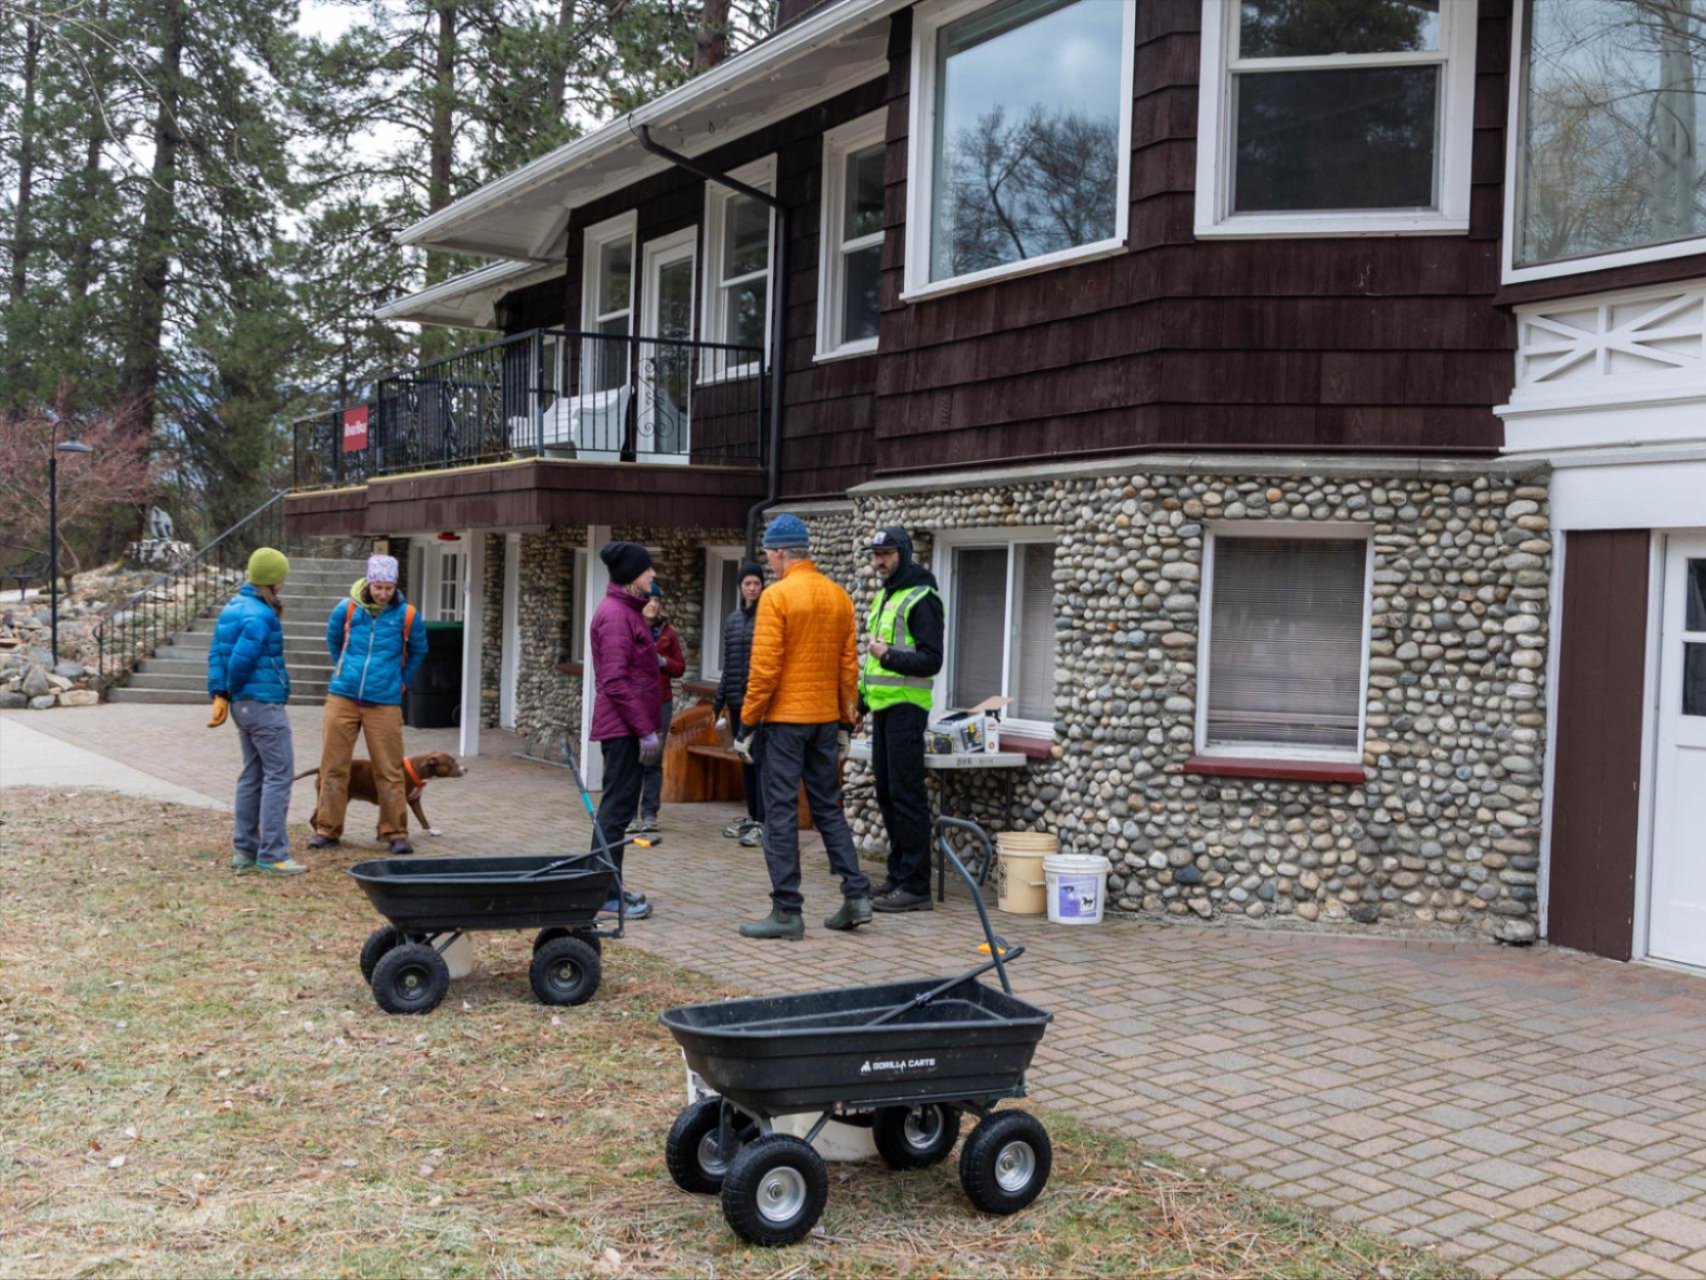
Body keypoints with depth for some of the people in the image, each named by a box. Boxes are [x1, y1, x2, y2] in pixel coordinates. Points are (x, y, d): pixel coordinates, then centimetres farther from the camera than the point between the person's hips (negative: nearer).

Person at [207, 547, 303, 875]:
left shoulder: (233, 607, 12)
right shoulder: (260, 616, -18)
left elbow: (216, 653, 9)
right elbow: (241, 660, -21)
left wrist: (220, 695, 4)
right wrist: (232, 691, -1)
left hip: (243, 704, 10)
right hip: (265, 703, -10)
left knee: (252, 775, 15)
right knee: (278, 775, -4)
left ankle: (244, 851, 19)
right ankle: (272, 854, -4)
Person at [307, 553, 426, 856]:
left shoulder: (408, 616, -3)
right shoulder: (346, 609, -2)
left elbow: (418, 653, 15)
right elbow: (333, 642, 19)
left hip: (384, 704, -1)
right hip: (342, 698, 1)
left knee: (389, 770, 0)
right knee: (333, 765, 5)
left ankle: (396, 833, 8)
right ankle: (327, 829, 15)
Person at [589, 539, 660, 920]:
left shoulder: (626, 610, 16)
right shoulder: (615, 614, -15)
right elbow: (616, 682, -21)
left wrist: (646, 726, 17)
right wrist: (646, 730, -19)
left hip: (625, 727, 10)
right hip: (624, 727, -10)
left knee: (617, 806, 15)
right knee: (618, 807, -6)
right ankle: (607, 894, -1)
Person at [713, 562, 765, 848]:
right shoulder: (733, 618, 13)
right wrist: (719, 700, 18)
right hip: (738, 700, 6)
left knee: (760, 759, -6)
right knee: (745, 760, 12)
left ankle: (763, 824, -4)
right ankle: (751, 817, 20)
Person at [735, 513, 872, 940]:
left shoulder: (776, 596, -12)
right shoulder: (839, 597, 7)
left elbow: (764, 669, -15)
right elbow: (849, 666, 9)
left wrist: (747, 724, -9)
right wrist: (846, 720, 16)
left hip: (783, 719, -6)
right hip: (825, 720, 6)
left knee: (781, 814, 0)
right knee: (829, 808, 16)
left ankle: (787, 911, 2)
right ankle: (856, 895, 14)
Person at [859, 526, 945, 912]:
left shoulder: (921, 598, -11)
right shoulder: (884, 597, 18)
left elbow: (931, 660, -18)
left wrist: (889, 655, -30)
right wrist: (862, 699, 24)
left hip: (905, 707, -9)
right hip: (882, 706, 9)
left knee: (906, 794, -9)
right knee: (886, 791, 12)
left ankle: (915, 887, -6)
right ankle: (898, 875, 20)